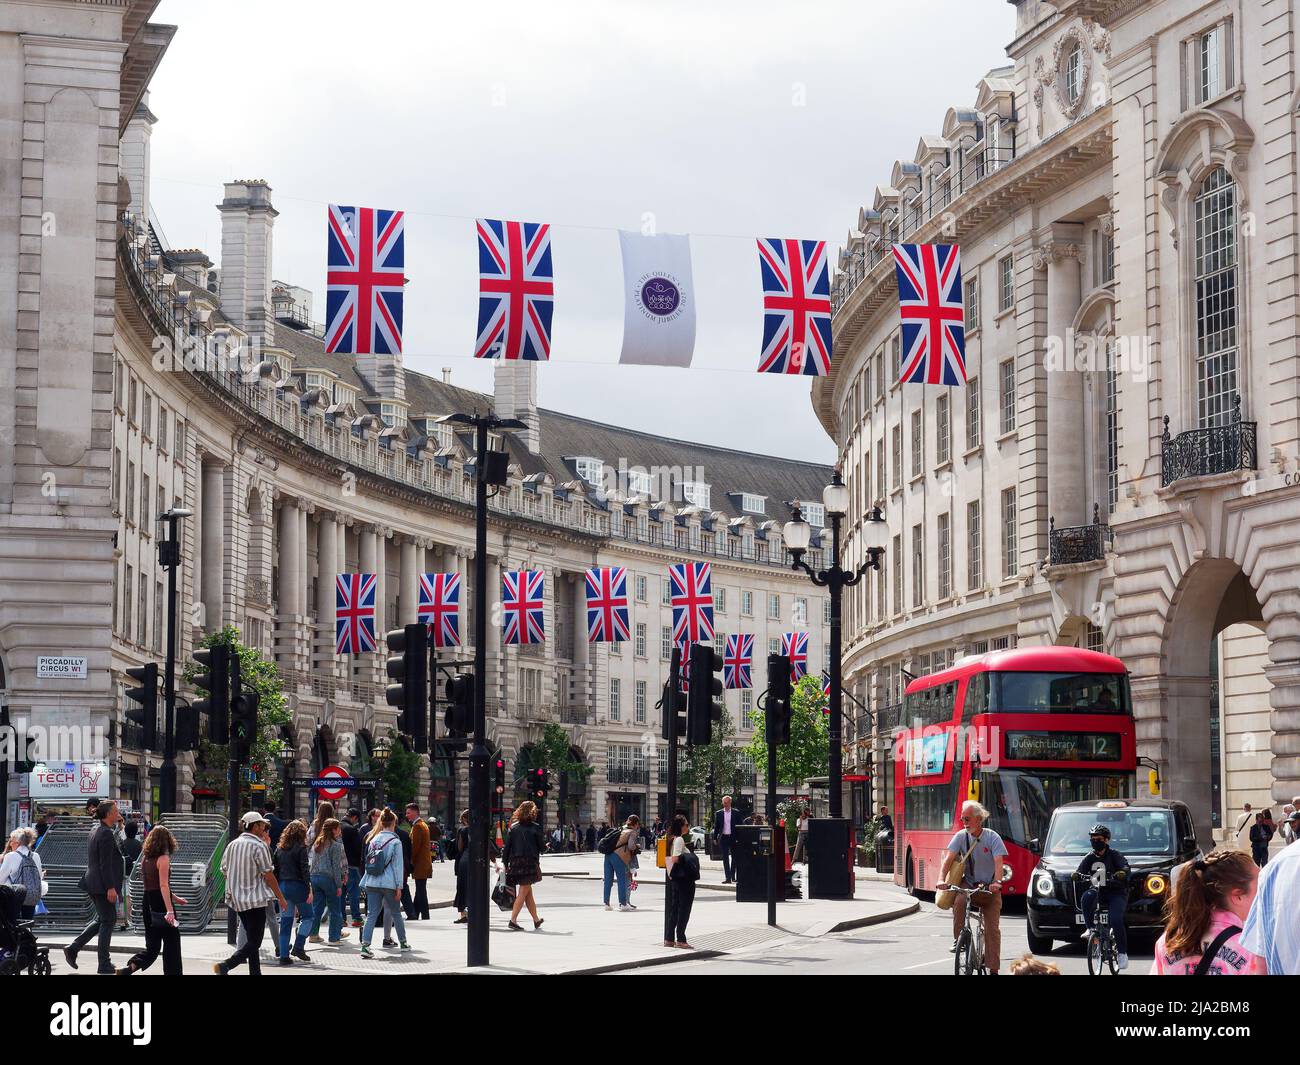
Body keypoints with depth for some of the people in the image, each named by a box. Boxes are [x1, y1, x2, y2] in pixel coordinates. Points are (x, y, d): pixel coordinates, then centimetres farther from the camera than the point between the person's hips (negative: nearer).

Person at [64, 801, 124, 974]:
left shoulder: (95, 830, 13)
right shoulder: (106, 834, -18)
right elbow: (105, 864, -21)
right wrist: (110, 888, -21)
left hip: (93, 883, 10)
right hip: (103, 885, -10)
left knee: (101, 919, 20)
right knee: (108, 921, -1)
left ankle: (73, 948, 16)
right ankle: (104, 966, 3)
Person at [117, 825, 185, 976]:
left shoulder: (145, 857, 10)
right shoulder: (163, 858, -12)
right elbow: (163, 885, -21)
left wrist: (175, 898, 29)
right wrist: (170, 910, -26)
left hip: (148, 903, 7)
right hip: (161, 903, -7)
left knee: (152, 947, 9)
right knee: (171, 941, 8)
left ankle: (129, 968, -10)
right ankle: (173, 972, 13)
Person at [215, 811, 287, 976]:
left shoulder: (232, 845, 8)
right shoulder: (259, 846, -12)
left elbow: (224, 871, 14)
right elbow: (268, 875, -11)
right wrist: (281, 898, -2)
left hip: (237, 899, 8)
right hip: (255, 899, -8)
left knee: (251, 939, 17)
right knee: (254, 942, -5)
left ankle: (255, 972, 16)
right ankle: (225, 966, -19)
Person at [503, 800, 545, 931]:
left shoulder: (513, 827, 5)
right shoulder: (535, 827, -5)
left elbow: (507, 846, 3)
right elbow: (542, 847, -3)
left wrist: (505, 863, 8)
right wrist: (545, 846, 21)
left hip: (515, 862, 4)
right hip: (530, 862, -4)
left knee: (528, 892, 15)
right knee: (523, 892, -3)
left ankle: (536, 920, 25)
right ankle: (513, 919, -13)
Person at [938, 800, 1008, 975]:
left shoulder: (992, 837, -10)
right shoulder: (961, 836, -3)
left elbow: (998, 863, -20)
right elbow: (949, 859, -11)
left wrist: (997, 882, -39)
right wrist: (942, 879, -28)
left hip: (989, 888, -1)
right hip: (968, 884, 1)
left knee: (992, 928, -7)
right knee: (959, 900, -33)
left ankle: (993, 969, -2)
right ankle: (958, 939, -15)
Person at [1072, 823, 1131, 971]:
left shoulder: (1114, 855, -5)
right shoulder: (1090, 857, 7)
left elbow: (1125, 867, -20)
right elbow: (1080, 871, -2)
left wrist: (1122, 873, -44)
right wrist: (1077, 875, -27)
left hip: (1116, 893, -3)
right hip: (1098, 890, 3)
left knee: (1116, 920, -23)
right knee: (1087, 897, -32)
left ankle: (1122, 953, -11)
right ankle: (1090, 929, -22)